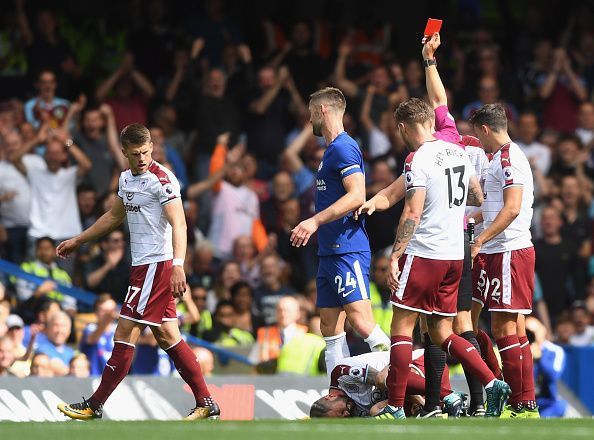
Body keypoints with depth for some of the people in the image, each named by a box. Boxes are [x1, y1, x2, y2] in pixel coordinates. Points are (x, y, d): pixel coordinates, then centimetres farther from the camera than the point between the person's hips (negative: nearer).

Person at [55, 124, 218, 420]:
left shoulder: (161, 179, -13)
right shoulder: (127, 178, 15)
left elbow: (178, 224, -22)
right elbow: (114, 216, 31)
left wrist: (178, 265, -34)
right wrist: (77, 241, 37)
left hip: (157, 264, -9)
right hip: (144, 265, 9)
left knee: (125, 334, -5)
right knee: (167, 337, 8)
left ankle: (94, 406, -1)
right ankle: (206, 403, 9)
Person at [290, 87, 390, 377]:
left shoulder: (343, 147, -11)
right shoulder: (332, 150, 20)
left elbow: (356, 196, -22)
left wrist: (315, 221, -25)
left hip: (348, 251, -11)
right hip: (330, 252, 11)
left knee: (361, 321, -19)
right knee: (330, 328, 8)